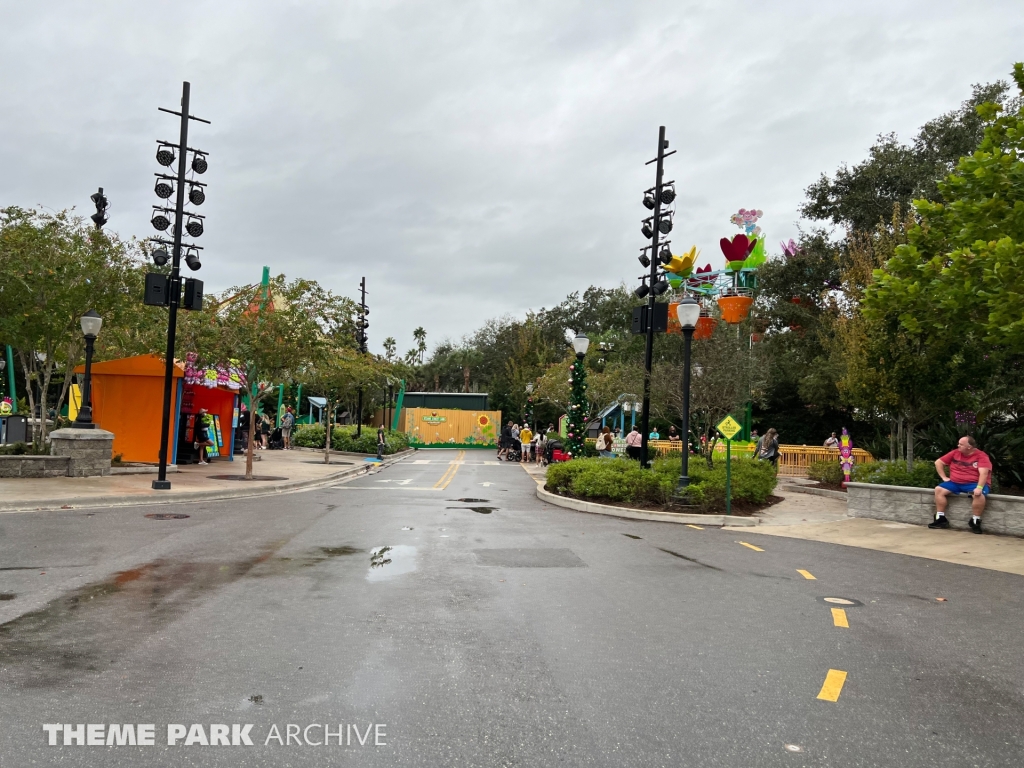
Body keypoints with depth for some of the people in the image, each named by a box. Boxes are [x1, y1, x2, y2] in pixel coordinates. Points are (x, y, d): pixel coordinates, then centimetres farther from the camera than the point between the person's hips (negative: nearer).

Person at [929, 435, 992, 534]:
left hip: (974, 484, -5)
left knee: (979, 494, -36)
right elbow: (938, 462, 14)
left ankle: (975, 521, -19)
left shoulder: (981, 456, -8)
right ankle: (941, 518, -11)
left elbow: (983, 473, -21)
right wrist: (944, 477, 5)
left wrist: (979, 487, -35)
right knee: (938, 489, -16)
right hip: (955, 483, 5)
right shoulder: (955, 453, 6)